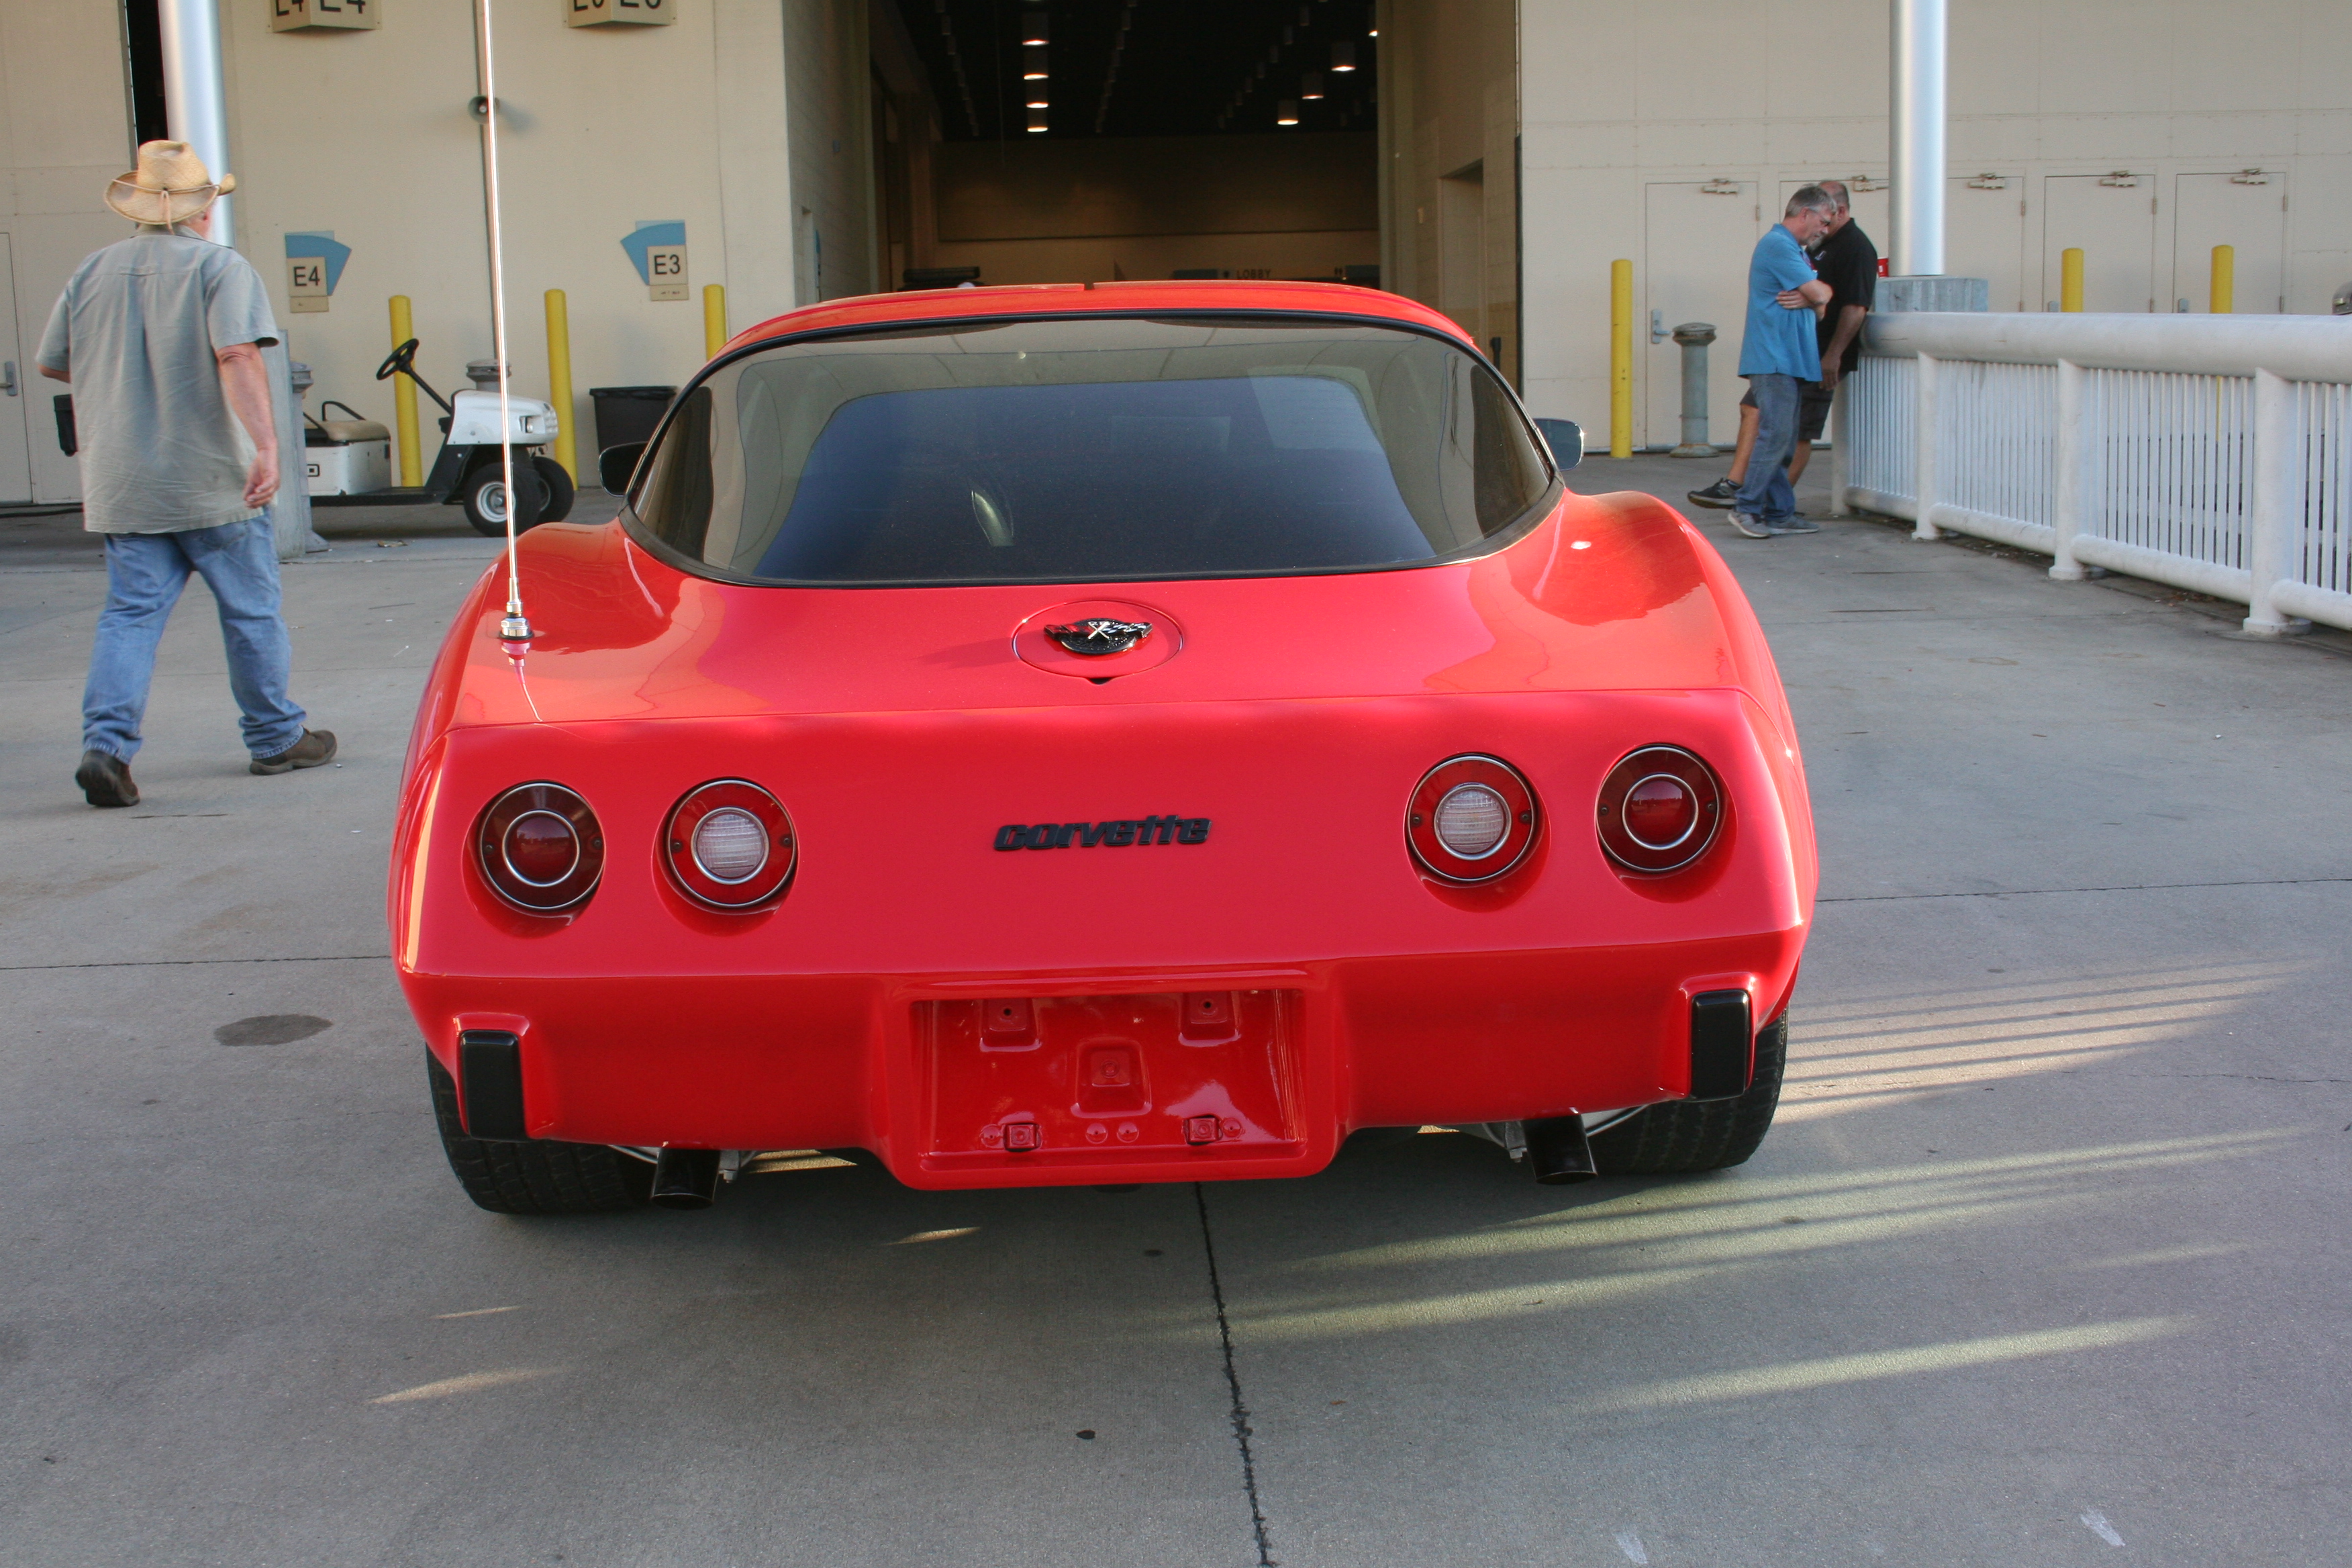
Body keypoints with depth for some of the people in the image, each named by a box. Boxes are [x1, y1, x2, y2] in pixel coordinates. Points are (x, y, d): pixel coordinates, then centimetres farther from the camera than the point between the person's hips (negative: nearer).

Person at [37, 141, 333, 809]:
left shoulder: (93, 272, 8)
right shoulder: (220, 267, -7)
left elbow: (51, 363, 16)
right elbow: (238, 356, -22)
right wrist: (265, 443, -29)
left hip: (121, 488, 4)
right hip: (212, 482, -4)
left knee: (129, 615, 5)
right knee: (251, 614, 9)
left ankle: (106, 744, -9)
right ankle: (276, 738, 20)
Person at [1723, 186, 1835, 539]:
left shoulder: (1794, 249, 23)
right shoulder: (1777, 245, -11)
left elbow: (1821, 298, 14)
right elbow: (1820, 294, -15)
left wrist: (1805, 299, -7)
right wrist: (1811, 295, 8)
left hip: (1789, 360, 10)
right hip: (1773, 359, -10)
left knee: (1784, 438, 8)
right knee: (1776, 434, -13)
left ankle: (1780, 513, 9)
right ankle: (1746, 508, -10)